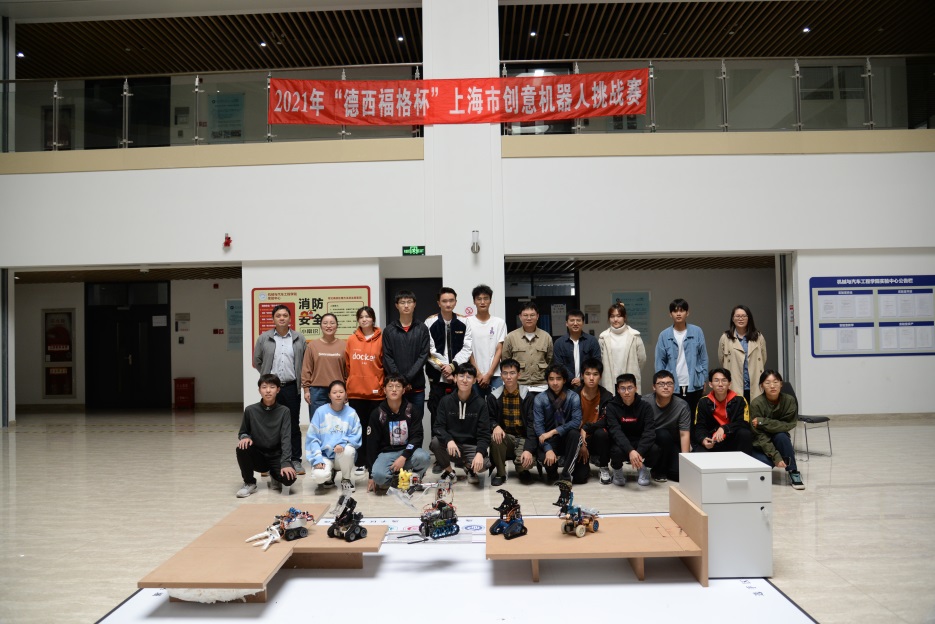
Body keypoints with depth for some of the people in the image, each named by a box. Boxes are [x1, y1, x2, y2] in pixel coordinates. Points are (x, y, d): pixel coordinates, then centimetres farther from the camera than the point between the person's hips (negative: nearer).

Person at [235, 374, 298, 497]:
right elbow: (242, 432, 10)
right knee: (242, 449, -30)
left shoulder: (284, 411, -7)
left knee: (289, 478, -29)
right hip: (257, 455, 2)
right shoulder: (250, 410, -3)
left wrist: (286, 463, -27)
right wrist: (245, 437, -16)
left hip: (276, 456, -1)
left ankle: (275, 475, 10)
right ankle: (249, 483, -5)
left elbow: (286, 439, -13)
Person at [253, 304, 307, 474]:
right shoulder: (264, 338, 4)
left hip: (291, 388, 0)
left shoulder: (299, 338, 4)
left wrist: (298, 378, 2)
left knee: (293, 425, 6)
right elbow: (257, 361, 10)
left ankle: (295, 460, 13)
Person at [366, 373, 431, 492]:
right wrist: (371, 475, -2)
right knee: (378, 475, -33)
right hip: (386, 452, -1)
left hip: (407, 450, 1)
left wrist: (404, 457, -23)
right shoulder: (377, 414, -4)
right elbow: (372, 443, -1)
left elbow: (417, 436, -7)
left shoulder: (411, 410, -2)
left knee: (423, 457, -33)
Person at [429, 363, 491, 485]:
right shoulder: (446, 401, -2)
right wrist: (449, 440, -31)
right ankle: (449, 470, 1)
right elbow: (439, 427, -8)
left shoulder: (481, 403, -5)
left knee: (483, 464, -31)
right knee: (435, 442, -31)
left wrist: (480, 453, -29)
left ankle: (469, 467, 10)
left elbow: (484, 433, -9)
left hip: (472, 446, -1)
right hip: (451, 444, 1)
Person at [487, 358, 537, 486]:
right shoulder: (494, 396, -1)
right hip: (505, 437, 2)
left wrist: (529, 449, -24)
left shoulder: (528, 396, -7)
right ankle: (500, 473, -8)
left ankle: (521, 469, 11)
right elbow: (490, 419, 3)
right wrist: (495, 426, -23)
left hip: (523, 438, -2)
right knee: (495, 437, -32)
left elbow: (532, 425, -12)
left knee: (527, 462, -30)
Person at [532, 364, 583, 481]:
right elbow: (538, 426, -15)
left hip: (566, 437, 1)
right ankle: (553, 473, 4)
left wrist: (553, 431, -25)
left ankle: (566, 474, -23)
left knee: (574, 434, -32)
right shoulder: (539, 399, -9)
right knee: (543, 458, -32)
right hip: (548, 440, -1)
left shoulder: (573, 397, -9)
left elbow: (577, 421, -18)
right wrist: (548, 449, -28)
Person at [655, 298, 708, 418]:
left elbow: (703, 358, 5)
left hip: (694, 385, 0)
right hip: (672, 386, 0)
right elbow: (660, 362, 3)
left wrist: (703, 380, 2)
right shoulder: (664, 335, -2)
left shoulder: (697, 332, -1)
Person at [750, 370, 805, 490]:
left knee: (781, 435, -30)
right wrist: (775, 457, -30)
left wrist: (763, 422, -28)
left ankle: (793, 472, -15)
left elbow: (789, 425, -19)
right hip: (760, 444, -2)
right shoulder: (756, 404, -21)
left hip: (778, 441, 2)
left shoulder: (789, 400, -13)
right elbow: (760, 435, -21)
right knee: (766, 463, -29)